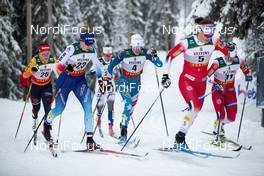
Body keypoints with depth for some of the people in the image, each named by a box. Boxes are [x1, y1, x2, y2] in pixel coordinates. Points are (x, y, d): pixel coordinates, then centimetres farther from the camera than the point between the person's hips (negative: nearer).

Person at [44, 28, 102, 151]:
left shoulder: (92, 51, -9)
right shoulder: (72, 49, -24)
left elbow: (97, 65, 10)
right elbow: (59, 66, -24)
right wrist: (66, 68, -43)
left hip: (80, 80, 3)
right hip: (66, 78, -3)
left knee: (88, 106, -16)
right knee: (59, 108, 1)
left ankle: (90, 139, -16)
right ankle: (47, 124, 36)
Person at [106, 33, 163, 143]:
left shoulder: (145, 53, -16)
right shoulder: (124, 54, -22)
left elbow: (159, 65, -15)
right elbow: (111, 65, -11)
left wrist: (154, 56, -32)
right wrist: (108, 79, -14)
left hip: (136, 82, 4)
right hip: (124, 81, -4)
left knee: (132, 105, 12)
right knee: (128, 104, -22)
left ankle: (124, 126, 30)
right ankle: (124, 130, -23)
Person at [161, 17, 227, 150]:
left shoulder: (214, 41, -10)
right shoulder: (187, 43, -20)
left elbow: (226, 52, 8)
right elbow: (170, 55, -10)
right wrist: (166, 75, -13)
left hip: (201, 82, 5)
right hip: (186, 80, -5)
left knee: (197, 110, 7)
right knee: (194, 108, -22)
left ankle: (181, 137, 22)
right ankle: (179, 139, -12)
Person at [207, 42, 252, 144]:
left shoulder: (238, 61, -11)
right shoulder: (218, 62, -26)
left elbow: (245, 67, 11)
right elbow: (206, 75, -27)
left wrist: (248, 75, -5)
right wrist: (215, 85, -39)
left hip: (230, 90, 4)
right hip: (218, 90, -4)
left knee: (231, 117, 3)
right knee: (221, 115, -18)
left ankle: (220, 125, 35)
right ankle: (216, 135, 4)